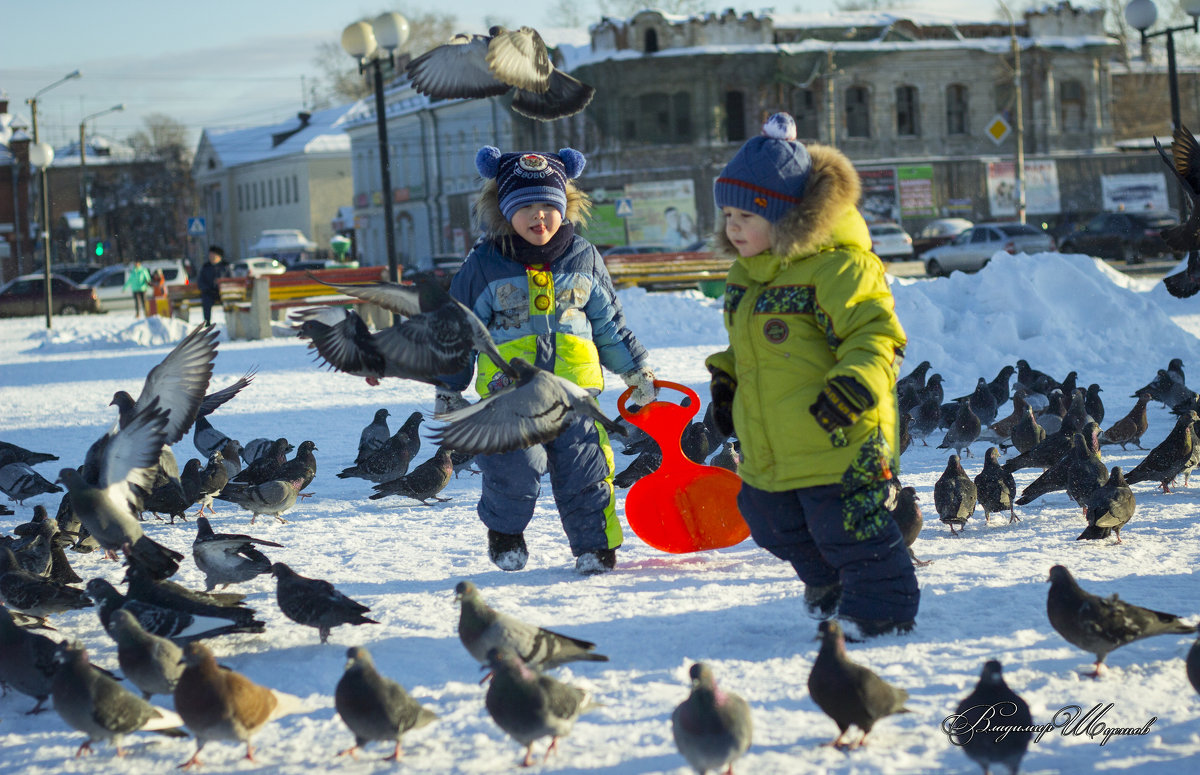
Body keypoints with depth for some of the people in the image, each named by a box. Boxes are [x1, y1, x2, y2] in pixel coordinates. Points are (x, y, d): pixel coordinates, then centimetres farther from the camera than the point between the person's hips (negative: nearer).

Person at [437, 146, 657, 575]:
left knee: (584, 467, -2)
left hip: (573, 386, 2)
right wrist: (449, 388, 9)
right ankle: (505, 531, 11)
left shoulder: (584, 258, 9)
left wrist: (636, 370, 20)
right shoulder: (484, 264, 2)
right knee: (517, 464, -16)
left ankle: (596, 544, 14)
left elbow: (609, 324, 20)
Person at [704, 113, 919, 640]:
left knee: (850, 529, -3)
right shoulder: (746, 273, 13)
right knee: (773, 524, 22)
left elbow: (874, 334, -22)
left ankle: (880, 609, 15)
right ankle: (828, 585, 44)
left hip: (839, 440, -9)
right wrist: (726, 380, 16)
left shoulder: (835, 266, -17)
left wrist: (855, 384, -35)